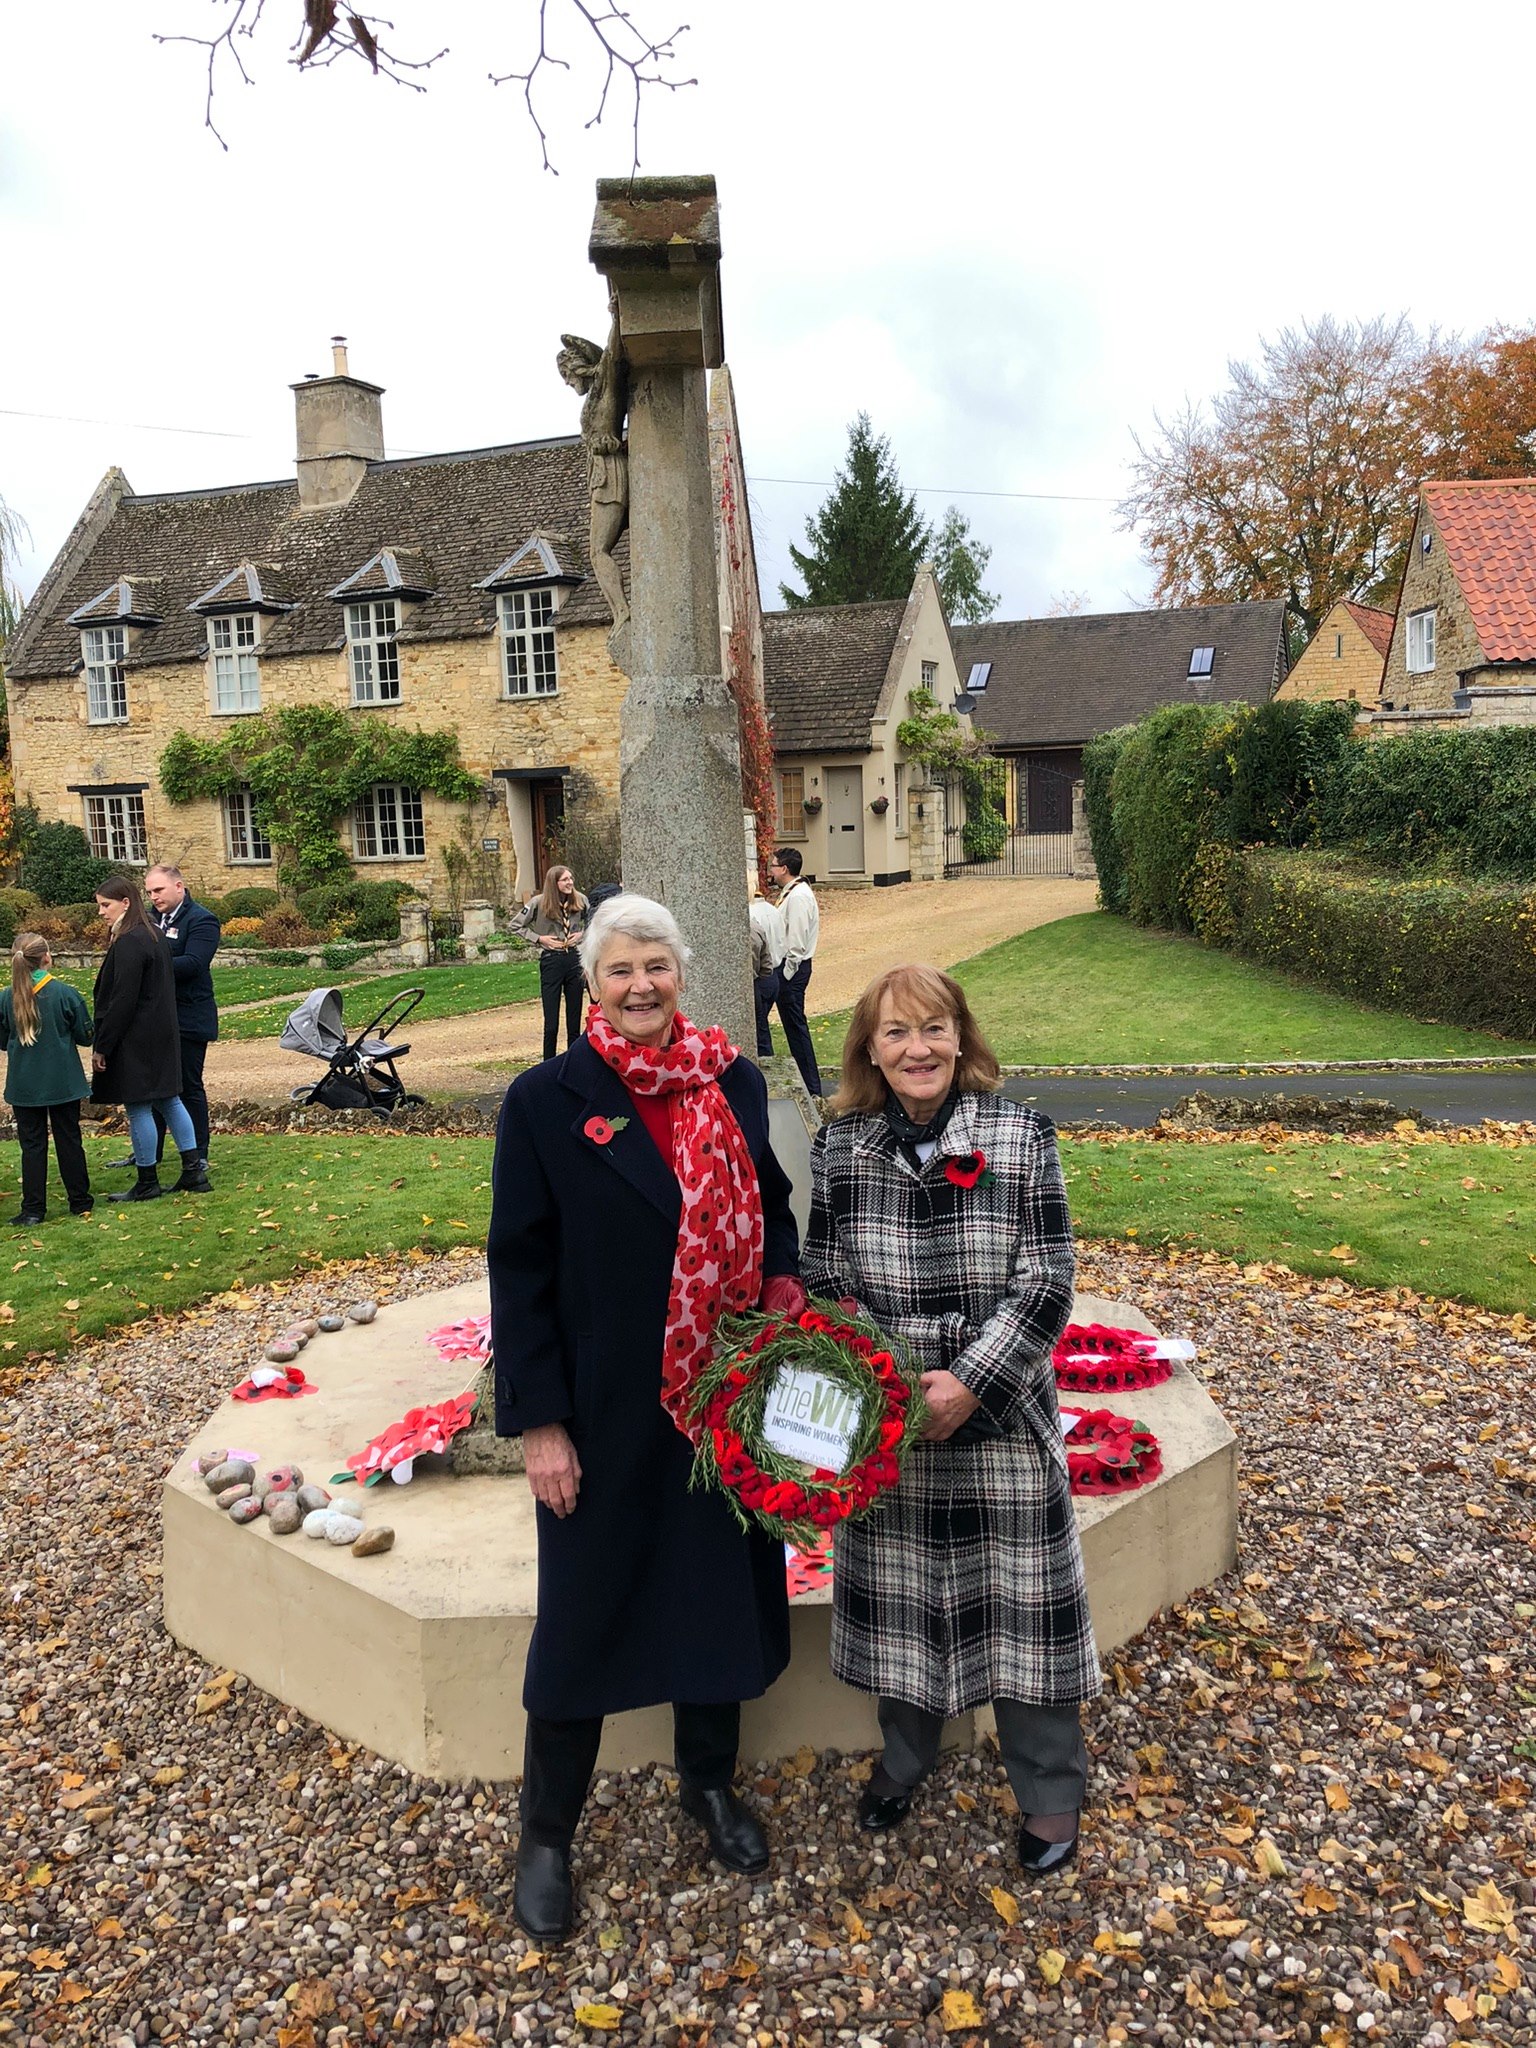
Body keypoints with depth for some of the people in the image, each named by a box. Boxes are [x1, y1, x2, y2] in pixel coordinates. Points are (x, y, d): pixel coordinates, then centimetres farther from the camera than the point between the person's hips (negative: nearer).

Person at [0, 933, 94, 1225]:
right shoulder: (66, 994, -13)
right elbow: (86, 1036, -4)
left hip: (24, 1085, 1)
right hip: (63, 1082, -1)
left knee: (32, 1144, 8)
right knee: (69, 1140, 10)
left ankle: (33, 1209, 8)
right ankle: (80, 1202, 18)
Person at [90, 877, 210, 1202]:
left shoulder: (128, 943, -18)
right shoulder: (154, 936, 11)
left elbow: (122, 1001, -20)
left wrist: (102, 1047, -15)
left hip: (135, 1040, -10)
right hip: (162, 1036, 10)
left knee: (138, 1107, 0)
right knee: (168, 1101, 13)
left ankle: (147, 1183, 8)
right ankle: (194, 1172, 15)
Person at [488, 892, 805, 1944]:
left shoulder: (734, 1081, 0)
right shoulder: (546, 1100, -10)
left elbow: (773, 1211, 11)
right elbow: (519, 1272, -9)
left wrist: (786, 1299, -8)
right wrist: (539, 1422, -10)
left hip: (730, 1394, 4)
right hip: (607, 1412, -3)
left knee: (720, 1588, 19)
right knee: (586, 1609, 11)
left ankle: (710, 1780, 44)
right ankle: (547, 1834, 34)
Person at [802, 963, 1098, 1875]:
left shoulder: (1021, 1135, -10)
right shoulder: (840, 1147, -3)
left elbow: (1048, 1283, -10)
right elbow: (823, 1280, 3)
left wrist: (970, 1383, -18)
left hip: (1000, 1416, -2)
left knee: (1021, 1601, 10)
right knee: (899, 1596, 17)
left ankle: (1052, 1792, 34)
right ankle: (904, 1761, 44)